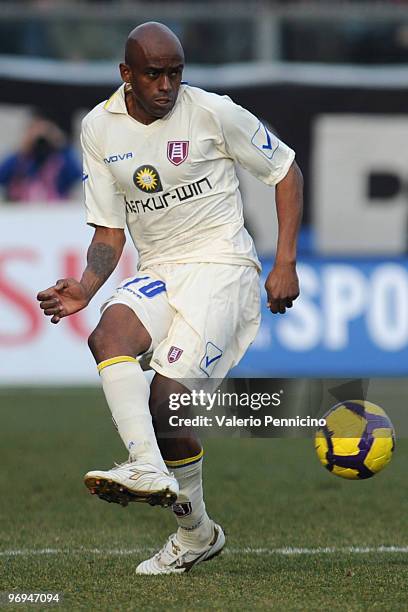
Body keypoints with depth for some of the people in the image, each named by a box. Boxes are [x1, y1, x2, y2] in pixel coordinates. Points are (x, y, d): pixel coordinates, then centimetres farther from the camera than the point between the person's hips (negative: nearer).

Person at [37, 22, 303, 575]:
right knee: (108, 333, -30)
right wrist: (85, 288, -10)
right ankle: (148, 468, -36)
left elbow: (286, 171, 4)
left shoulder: (213, 113, -7)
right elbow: (110, 232, 10)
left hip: (221, 265, -4)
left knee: (167, 399, -19)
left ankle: (194, 530, -1)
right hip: (156, 274, 4)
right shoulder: (100, 128, 5)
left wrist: (285, 264, -3)